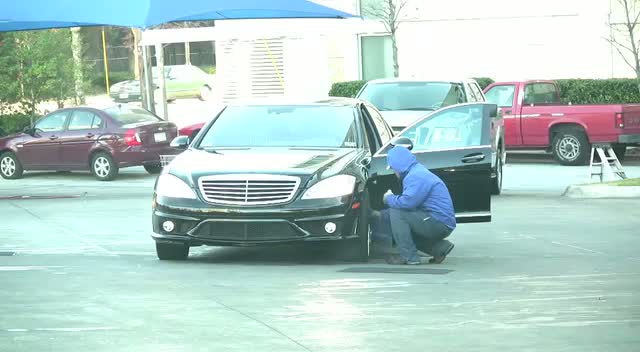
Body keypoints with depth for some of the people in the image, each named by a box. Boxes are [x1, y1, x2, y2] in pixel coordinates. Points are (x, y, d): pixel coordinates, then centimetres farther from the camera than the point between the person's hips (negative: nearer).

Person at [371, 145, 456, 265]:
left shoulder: (416, 177, -17)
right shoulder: (417, 172, 18)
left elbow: (407, 202, -28)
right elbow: (409, 200, 21)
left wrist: (389, 199, -6)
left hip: (440, 223, -11)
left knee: (396, 213, -15)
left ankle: (409, 256, -13)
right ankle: (440, 247, 13)